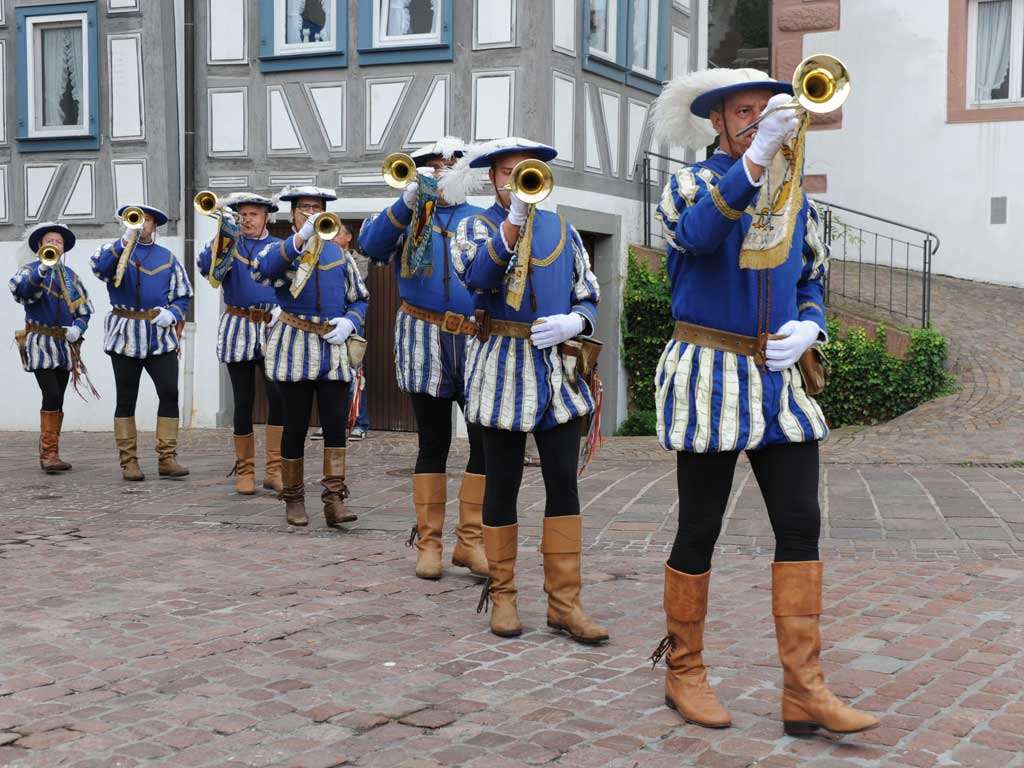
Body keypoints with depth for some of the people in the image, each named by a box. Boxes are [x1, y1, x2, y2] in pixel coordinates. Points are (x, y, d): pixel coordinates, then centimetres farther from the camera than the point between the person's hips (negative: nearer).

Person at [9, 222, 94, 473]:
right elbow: (18, 288, -24)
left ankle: (50, 453, 14)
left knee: (57, 400, 7)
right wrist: (41, 271, -39)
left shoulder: (70, 275, 13)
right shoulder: (31, 270, -1)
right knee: (52, 395, -17)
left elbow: (84, 309, 14)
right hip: (40, 344, -5)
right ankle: (48, 452, -13)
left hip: (65, 346, 5)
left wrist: (78, 328, -5)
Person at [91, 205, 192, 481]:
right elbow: (99, 266, -15)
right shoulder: (115, 250, 8)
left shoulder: (167, 258, 14)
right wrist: (126, 240, -21)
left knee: (169, 394, -6)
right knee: (126, 399, 2)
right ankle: (128, 461, 8)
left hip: (161, 336, 2)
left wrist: (172, 314, -7)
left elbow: (183, 296, 13)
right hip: (125, 334, -2)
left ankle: (167, 458, 1)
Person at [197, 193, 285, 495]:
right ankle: (245, 470, 16)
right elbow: (207, 268, -10)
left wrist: (282, 308, -12)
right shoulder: (229, 243, 9)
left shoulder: (279, 247, 11)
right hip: (238, 329, 0)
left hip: (272, 328, 0)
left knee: (278, 395, -16)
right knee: (243, 402, 3)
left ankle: (274, 469, -9)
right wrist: (224, 234, -19)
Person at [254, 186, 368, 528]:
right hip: (295, 347, -2)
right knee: (296, 425, 3)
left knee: (336, 423, -7)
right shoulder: (280, 249, 3)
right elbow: (262, 269, -22)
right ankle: (293, 499, 15)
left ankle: (334, 499, -4)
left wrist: (349, 322, -4)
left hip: (334, 347, 2)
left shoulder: (339, 253, 13)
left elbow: (360, 298, 19)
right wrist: (301, 238, -34)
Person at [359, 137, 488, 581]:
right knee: (432, 442, 4)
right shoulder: (410, 214, 9)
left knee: (488, 440, -3)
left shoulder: (478, 219, 13)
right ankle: (428, 541, 12)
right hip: (426, 339, -2)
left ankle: (470, 540, 9)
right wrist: (408, 201, -18)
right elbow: (371, 245, -9)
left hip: (475, 340, 2)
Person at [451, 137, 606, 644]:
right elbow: (477, 276, -19)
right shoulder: (475, 227, 4)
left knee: (563, 484, 0)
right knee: (502, 486, 4)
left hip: (558, 370, 3)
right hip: (503, 370, -3)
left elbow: (588, 298, 14)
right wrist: (514, 219, -27)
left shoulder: (562, 230, 14)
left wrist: (573, 322, -8)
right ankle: (502, 595, 17)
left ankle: (564, 601, 6)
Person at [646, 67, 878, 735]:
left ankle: (805, 689, 5)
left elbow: (813, 280, 19)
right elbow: (697, 234, -28)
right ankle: (684, 673, 19)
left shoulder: (795, 195, 13)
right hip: (709, 376, -5)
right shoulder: (692, 184, -3)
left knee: (801, 526, 0)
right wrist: (757, 156, -37)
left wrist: (807, 328, -3)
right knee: (700, 530, 3)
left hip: (778, 377, 5)